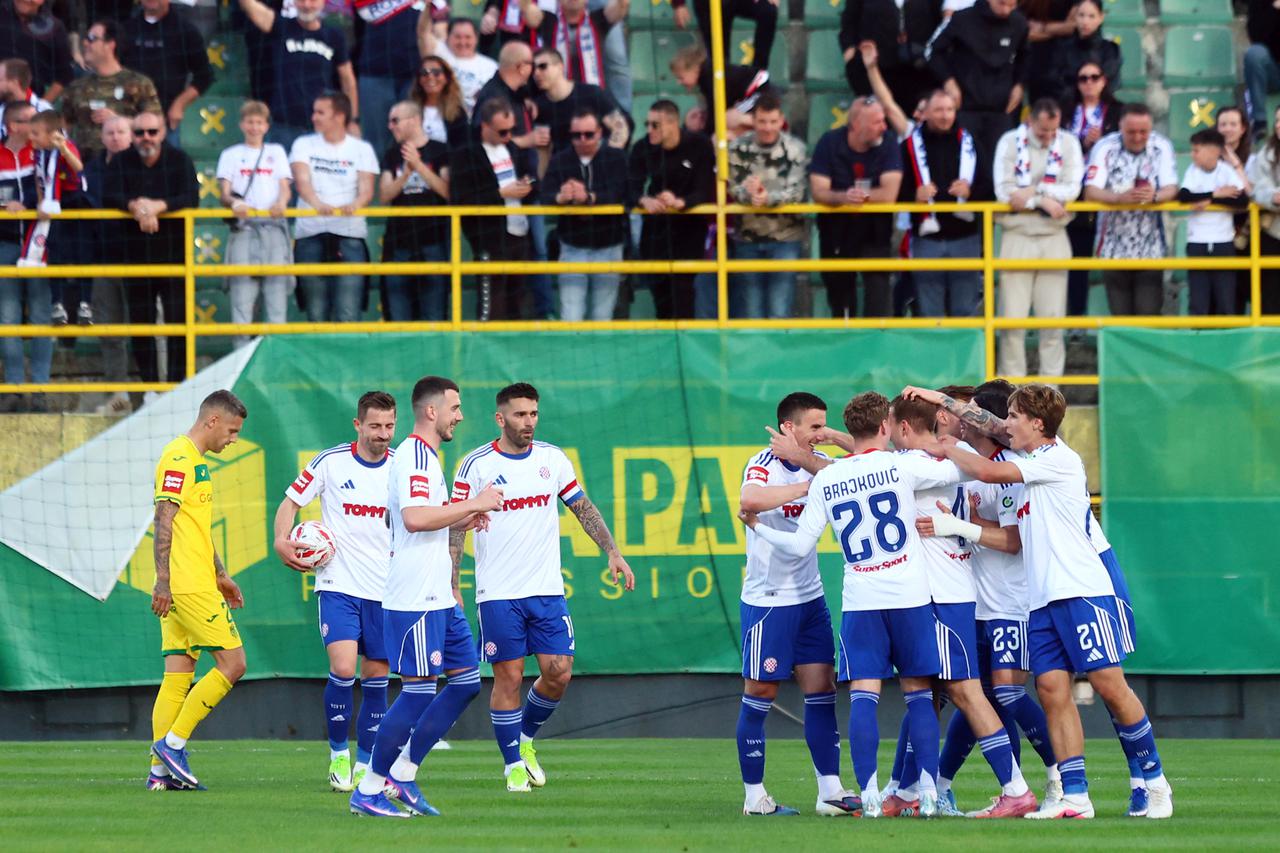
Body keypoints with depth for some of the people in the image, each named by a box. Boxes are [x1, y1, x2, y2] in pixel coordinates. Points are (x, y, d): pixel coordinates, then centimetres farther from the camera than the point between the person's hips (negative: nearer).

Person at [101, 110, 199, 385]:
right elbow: (108, 198, -8)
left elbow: (192, 198, -12)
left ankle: (177, 381, 0)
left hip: (174, 252, -2)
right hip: (134, 256, 2)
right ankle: (149, 385, 10)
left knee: (178, 319, -5)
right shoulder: (120, 163, 4)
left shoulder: (180, 161, 1)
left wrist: (159, 206, -27)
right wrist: (134, 206, -27)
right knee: (140, 321, 4)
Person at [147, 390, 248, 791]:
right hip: (189, 587, -10)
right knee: (232, 664, -8)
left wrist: (220, 574, 30)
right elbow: (164, 521, -18)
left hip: (196, 584, 10)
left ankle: (160, 768, 4)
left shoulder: (195, 460, 21)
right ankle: (173, 742, -7)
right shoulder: (180, 458, -11)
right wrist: (163, 580, -22)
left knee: (178, 676, 6)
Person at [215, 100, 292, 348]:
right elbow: (224, 193, 7)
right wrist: (234, 202, -17)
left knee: (276, 288, -6)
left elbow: (285, 188, 10)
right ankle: (241, 353, -10)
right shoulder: (231, 155, 16)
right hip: (243, 227, -1)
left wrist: (281, 202, -13)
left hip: (273, 226, 1)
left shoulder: (276, 152, 19)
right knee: (241, 291, -9)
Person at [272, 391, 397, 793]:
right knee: (343, 669, -17)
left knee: (376, 676, 5)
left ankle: (365, 764, 17)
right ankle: (338, 753, 1)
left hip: (385, 589, 3)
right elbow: (291, 502, 2)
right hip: (338, 585, -3)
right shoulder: (330, 462, -6)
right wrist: (282, 540, -15)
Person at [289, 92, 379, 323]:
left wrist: (355, 205, -27)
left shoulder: (362, 149, 8)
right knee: (316, 313, 1)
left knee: (348, 314, -10)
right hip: (310, 235, 1)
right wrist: (317, 203, -30)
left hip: (350, 235, -1)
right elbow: (302, 180, -8)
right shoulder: (304, 145, 9)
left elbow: (367, 190, -2)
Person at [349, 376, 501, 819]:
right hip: (414, 599, -10)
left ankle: (402, 774, 12)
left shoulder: (425, 457, 19)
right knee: (418, 690, -8)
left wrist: (463, 518, 16)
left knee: (467, 679, 10)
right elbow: (414, 518, -28)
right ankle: (368, 791, -2)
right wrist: (472, 505, -20)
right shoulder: (413, 456, -14)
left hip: (438, 598, 10)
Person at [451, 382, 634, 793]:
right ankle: (514, 765, 8)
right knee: (509, 677, -3)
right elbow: (455, 528, -3)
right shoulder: (476, 465, -5)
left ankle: (526, 739, 22)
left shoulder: (552, 458, 6)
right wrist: (451, 586, -9)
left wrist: (613, 552, 5)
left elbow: (583, 508, 14)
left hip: (547, 589, 3)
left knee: (559, 673, -3)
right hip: (498, 593, -3)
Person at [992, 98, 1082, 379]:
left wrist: (1033, 192, -12)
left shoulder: (1068, 143, 3)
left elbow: (1072, 190, -7)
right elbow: (1004, 192, -9)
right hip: (1017, 237, -1)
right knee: (1013, 316, -4)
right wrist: (1044, 201, -13)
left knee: (1053, 317, 2)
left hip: (1054, 239, 1)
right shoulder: (1010, 142, -1)